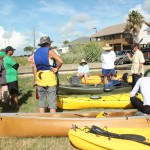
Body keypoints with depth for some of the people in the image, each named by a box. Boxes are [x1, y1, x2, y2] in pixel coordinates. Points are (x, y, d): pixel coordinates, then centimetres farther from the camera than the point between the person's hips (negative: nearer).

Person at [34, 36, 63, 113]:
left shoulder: (36, 52, 10)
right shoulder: (50, 51, -7)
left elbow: (35, 68, 9)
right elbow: (60, 61, -20)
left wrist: (36, 80, 13)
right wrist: (57, 68, -2)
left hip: (39, 78, 6)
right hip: (49, 77, -5)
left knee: (41, 101, 12)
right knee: (52, 101, 0)